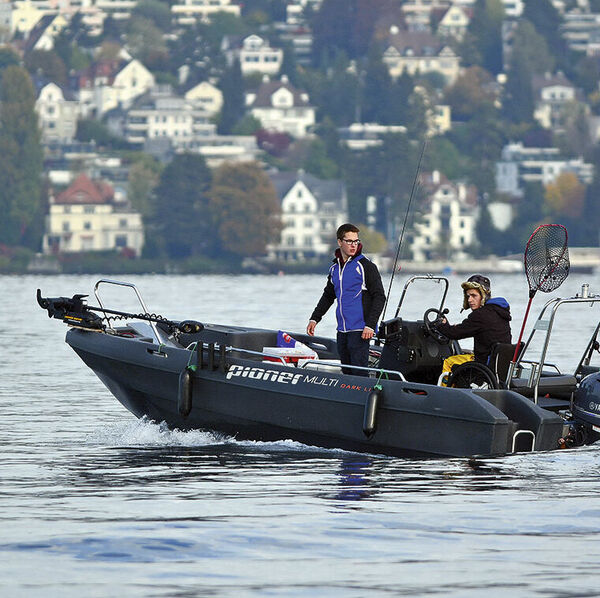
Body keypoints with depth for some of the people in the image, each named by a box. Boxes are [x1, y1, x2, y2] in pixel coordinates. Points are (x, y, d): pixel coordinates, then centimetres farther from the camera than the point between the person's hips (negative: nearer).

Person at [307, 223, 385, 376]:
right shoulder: (335, 268, 13)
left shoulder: (365, 266, -6)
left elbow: (379, 297, -8)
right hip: (342, 330, 7)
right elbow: (328, 296, 27)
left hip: (360, 330, -7)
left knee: (359, 372, -12)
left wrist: (370, 325, -16)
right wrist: (314, 319, 19)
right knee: (346, 372, 9)